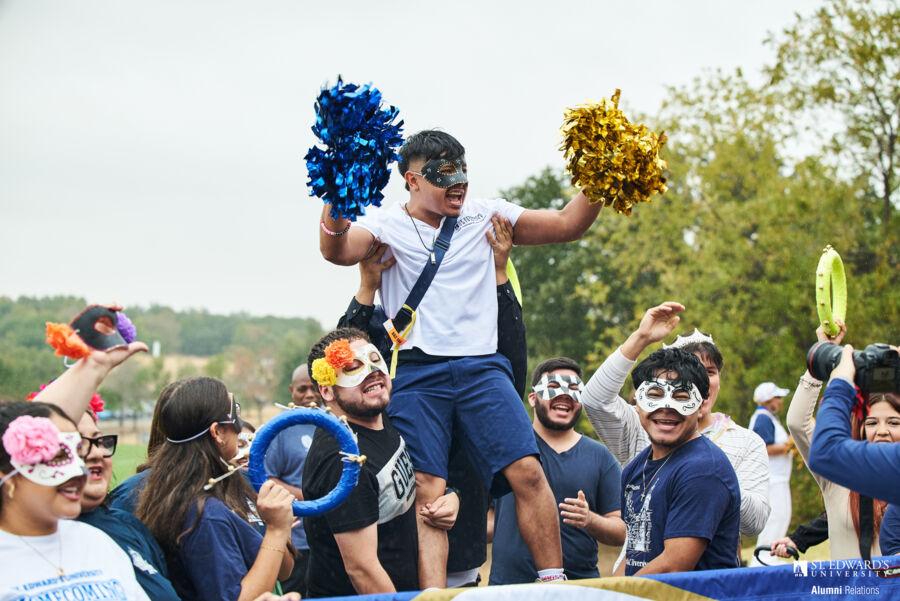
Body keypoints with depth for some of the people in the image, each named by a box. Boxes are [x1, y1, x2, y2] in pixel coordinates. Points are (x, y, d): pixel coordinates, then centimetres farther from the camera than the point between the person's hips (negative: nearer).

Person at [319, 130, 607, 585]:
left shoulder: (484, 215, 13)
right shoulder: (386, 224, 5)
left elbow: (567, 225, 13)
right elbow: (338, 251, -15)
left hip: (480, 367, 2)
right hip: (415, 373, -2)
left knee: (526, 471, -12)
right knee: (427, 489, -12)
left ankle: (554, 583, -5)